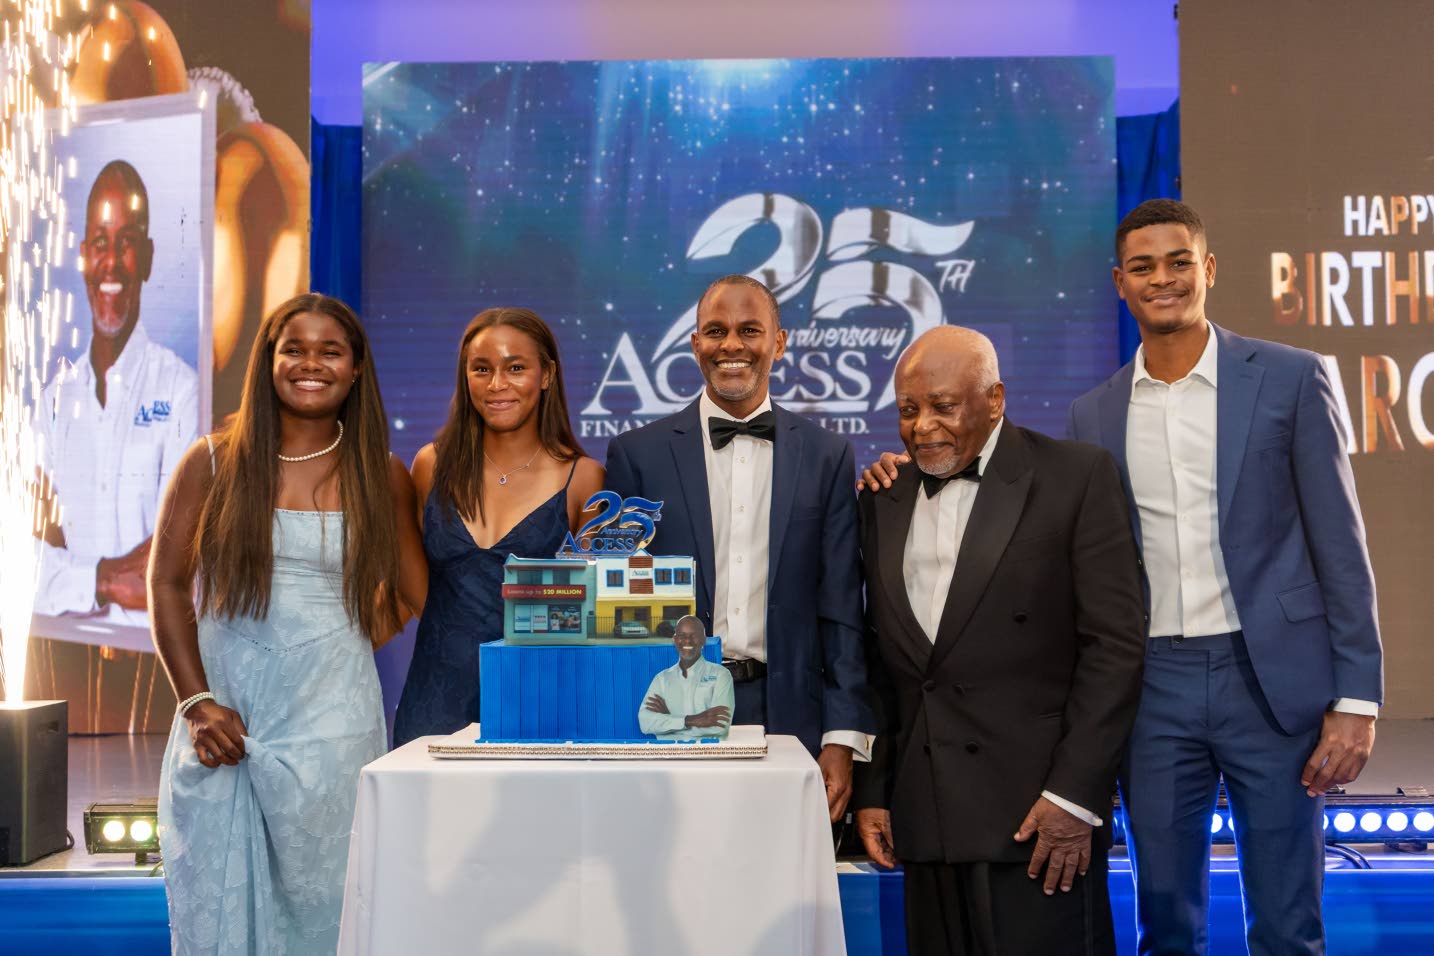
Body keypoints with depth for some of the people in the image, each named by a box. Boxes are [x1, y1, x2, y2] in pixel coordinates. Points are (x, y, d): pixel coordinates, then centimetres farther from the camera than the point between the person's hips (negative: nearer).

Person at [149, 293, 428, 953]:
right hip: (221, 724, 0)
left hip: (331, 725, 0)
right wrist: (196, 702, -6)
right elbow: (167, 585, 2)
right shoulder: (214, 462, 3)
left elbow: (413, 592, 14)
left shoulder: (381, 476, 5)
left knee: (318, 903, 6)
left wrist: (357, 639, 1)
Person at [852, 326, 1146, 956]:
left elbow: (1115, 643, -7)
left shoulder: (1076, 476, -3)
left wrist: (1076, 794, -12)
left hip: (1037, 813, -4)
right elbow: (879, 661, 13)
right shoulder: (883, 500, 12)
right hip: (925, 819, 4)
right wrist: (871, 793, 8)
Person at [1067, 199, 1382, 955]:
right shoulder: (1093, 415, 8)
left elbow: (1339, 546, -2)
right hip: (1152, 686, 3)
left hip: (1272, 678, -2)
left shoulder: (1289, 379, -1)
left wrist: (1357, 698, -6)